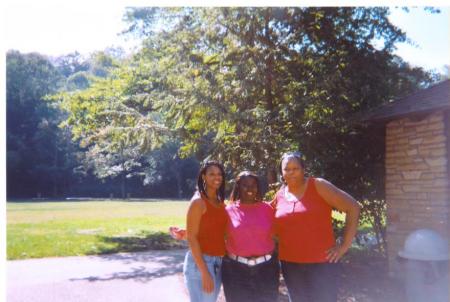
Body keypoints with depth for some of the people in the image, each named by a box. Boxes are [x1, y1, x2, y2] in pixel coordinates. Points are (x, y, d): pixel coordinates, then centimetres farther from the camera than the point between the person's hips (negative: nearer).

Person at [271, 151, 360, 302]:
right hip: (290, 264, 5)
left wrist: (345, 245, -11)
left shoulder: (318, 186, -7)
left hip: (322, 262, -4)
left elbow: (352, 207, -10)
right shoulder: (279, 196, 6)